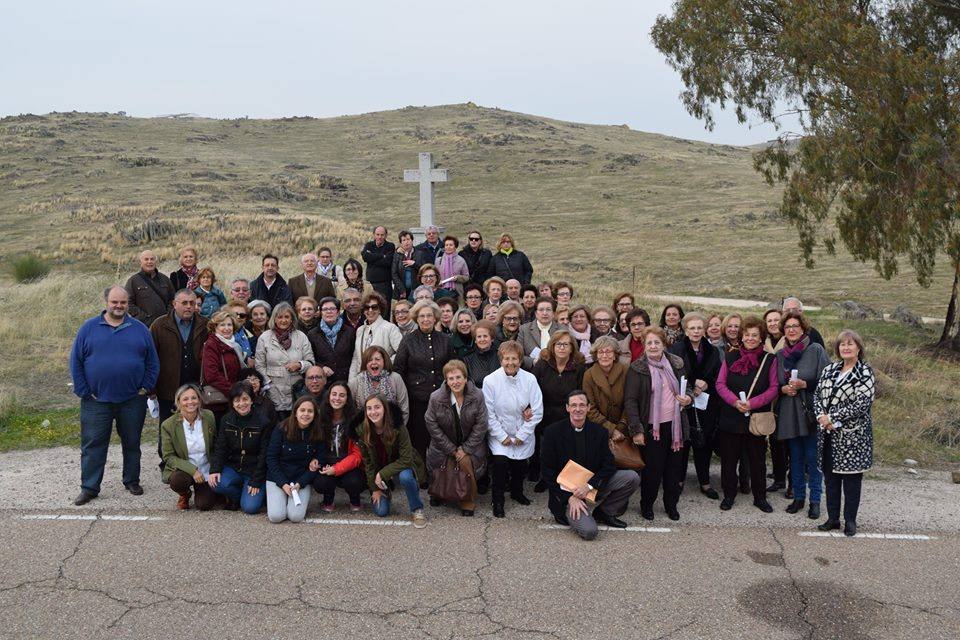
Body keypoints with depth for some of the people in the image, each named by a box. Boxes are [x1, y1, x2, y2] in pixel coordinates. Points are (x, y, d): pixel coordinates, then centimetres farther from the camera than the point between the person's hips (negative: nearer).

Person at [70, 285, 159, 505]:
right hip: (96, 400, -1)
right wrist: (85, 392, -4)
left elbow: (152, 362, 7)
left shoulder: (139, 329, 4)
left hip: (132, 400, 1)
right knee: (93, 445, 3)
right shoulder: (89, 328, 1)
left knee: (132, 443, 11)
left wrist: (145, 388, -1)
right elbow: (76, 362, 2)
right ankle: (89, 487, 12)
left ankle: (132, 481, 25)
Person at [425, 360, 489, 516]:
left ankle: (468, 502, 0)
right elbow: (432, 425, -11)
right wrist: (451, 449, -11)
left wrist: (466, 449, -14)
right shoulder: (436, 398, -16)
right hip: (444, 445, 1)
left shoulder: (477, 396, -16)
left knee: (466, 463, -22)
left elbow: (481, 425, -12)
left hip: (470, 446, -1)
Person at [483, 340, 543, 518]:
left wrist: (521, 436, -7)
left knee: (520, 465, 1)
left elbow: (537, 411, -6)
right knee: (500, 460, -19)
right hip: (499, 434, -2)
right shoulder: (490, 380, -12)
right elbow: (489, 414, -9)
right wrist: (502, 437, -11)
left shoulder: (530, 379, -9)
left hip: (523, 435, 2)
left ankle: (517, 491, 34)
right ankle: (497, 501, 1)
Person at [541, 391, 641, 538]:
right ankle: (566, 514, 7)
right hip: (566, 490, -4)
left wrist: (589, 485, -20)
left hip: (594, 485, 4)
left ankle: (604, 513, 6)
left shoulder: (599, 432, 0)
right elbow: (548, 471, -9)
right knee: (588, 531, -25)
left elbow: (609, 465, -3)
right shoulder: (553, 432, -10)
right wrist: (570, 498, -17)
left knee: (632, 477, -14)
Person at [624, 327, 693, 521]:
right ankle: (646, 504, 22)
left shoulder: (676, 364, 4)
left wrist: (688, 398, -5)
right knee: (652, 468, 2)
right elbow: (630, 400, -11)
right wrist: (636, 430, -17)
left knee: (674, 467, 11)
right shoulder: (637, 369, -9)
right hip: (652, 427, -4)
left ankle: (671, 504, 27)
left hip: (675, 424, 4)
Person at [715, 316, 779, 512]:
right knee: (728, 458, 7)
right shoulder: (730, 357, 5)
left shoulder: (769, 360, 1)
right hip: (730, 417, 1)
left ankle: (760, 497, 23)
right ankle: (729, 495, 21)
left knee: (757, 459, 9)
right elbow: (720, 384, 1)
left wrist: (752, 403, -16)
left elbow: (774, 388, -4)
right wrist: (735, 402, -15)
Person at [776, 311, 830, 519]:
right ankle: (798, 497, 24)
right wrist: (784, 388, -6)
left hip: (811, 412, -4)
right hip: (789, 413, 4)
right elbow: (774, 384, 14)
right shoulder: (780, 355, 9)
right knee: (795, 457, 13)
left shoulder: (816, 350, -5)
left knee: (813, 458, 0)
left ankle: (815, 500, 11)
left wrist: (804, 384, -19)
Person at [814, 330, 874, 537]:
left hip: (853, 434, -5)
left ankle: (850, 521, 16)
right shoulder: (829, 370, 10)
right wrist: (821, 416, -11)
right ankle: (833, 518, 23)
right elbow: (817, 395, 8)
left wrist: (832, 417, -16)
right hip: (829, 434, 5)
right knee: (830, 477, 11)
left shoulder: (865, 373, -8)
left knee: (852, 478, 4)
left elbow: (862, 404, -16)